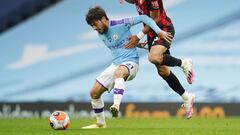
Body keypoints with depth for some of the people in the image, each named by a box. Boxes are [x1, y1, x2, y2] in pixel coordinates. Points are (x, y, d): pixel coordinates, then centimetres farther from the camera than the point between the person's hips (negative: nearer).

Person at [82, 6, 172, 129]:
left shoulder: (120, 24, -13)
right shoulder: (101, 34, 8)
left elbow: (143, 18, -13)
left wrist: (159, 32, -21)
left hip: (131, 62, -8)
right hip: (115, 64, 8)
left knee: (118, 73, -43)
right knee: (94, 93, 2)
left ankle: (116, 106, -58)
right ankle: (100, 123, 19)